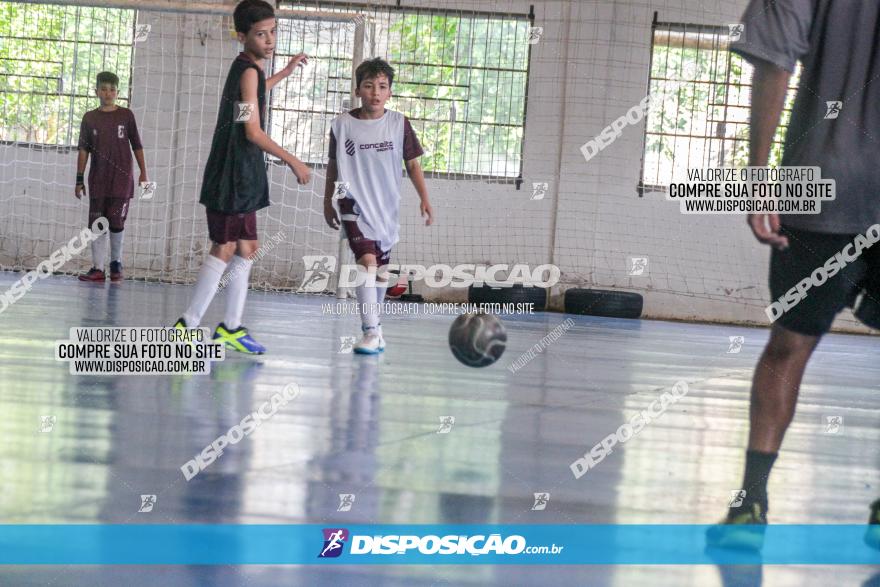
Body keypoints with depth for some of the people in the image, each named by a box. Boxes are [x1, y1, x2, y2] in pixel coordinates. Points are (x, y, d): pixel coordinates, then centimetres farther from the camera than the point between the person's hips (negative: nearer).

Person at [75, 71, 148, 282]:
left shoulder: (126, 115, 2)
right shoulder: (89, 118, 6)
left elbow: (137, 146, 6)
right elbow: (83, 150, 6)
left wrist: (143, 172, 2)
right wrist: (79, 179, 3)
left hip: (121, 177, -2)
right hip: (98, 179, 2)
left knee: (116, 221, -6)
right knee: (97, 223, 0)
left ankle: (116, 263, 12)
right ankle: (98, 268, 2)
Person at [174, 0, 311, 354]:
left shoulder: (247, 69, 14)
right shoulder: (249, 71, -14)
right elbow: (253, 132, -19)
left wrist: (285, 73, 47)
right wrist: (293, 162, -13)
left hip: (243, 178, 10)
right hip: (231, 176, -10)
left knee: (246, 249, 13)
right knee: (224, 249, -9)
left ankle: (231, 328, 19)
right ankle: (188, 327, -8)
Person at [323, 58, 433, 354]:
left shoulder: (399, 123, -3)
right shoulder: (342, 124, -4)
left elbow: (412, 163, 3)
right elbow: (333, 165, 8)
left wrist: (424, 199, -5)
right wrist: (327, 202, 13)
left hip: (386, 206, 3)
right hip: (355, 205, -3)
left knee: (381, 268, 13)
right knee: (366, 260, -18)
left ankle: (373, 321, 31)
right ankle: (371, 332, -20)